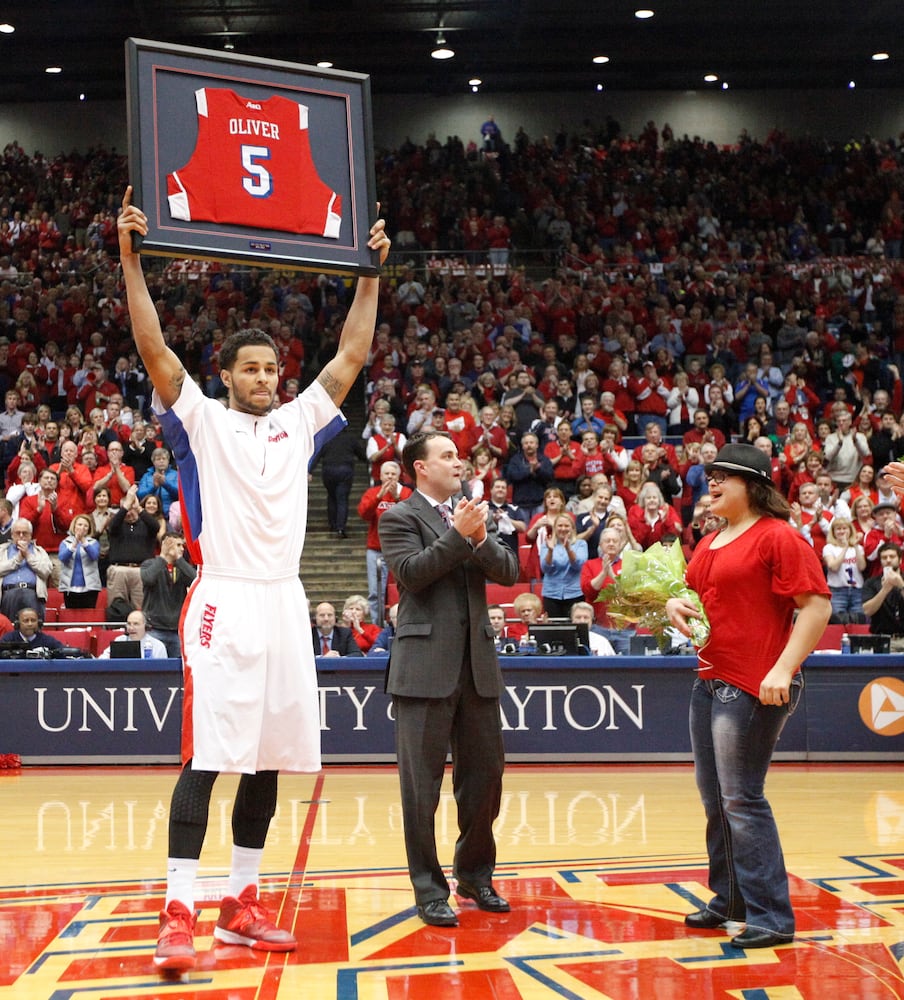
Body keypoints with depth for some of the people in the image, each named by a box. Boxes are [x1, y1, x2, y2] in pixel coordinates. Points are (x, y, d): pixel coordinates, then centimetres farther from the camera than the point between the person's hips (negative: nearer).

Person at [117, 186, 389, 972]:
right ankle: (177, 915, -5)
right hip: (224, 604, -5)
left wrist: (370, 273, 11)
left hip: (284, 604, 5)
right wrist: (131, 259, -14)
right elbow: (154, 349, -8)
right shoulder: (203, 421, 3)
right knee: (205, 759, -9)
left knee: (267, 761, 9)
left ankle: (241, 906, 19)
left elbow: (352, 354, 14)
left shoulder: (297, 424, 14)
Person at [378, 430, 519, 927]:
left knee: (485, 773, 11)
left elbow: (509, 572, 6)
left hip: (477, 662, 6)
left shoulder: (477, 514, 16)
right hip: (425, 665, -6)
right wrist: (457, 534, -17)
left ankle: (475, 874, 28)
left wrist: (480, 539, -11)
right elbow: (410, 573, -17)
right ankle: (429, 889, 10)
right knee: (422, 782, 0)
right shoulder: (399, 518, -1)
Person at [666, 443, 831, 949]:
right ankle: (729, 902, 26)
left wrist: (784, 668, -23)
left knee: (741, 800, -8)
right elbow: (693, 593, 30)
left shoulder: (778, 537, -10)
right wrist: (675, 605, 6)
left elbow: (817, 605, -16)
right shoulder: (709, 543, 16)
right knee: (715, 799, 14)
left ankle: (771, 917, 1)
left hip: (753, 688, -9)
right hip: (710, 681, 9)